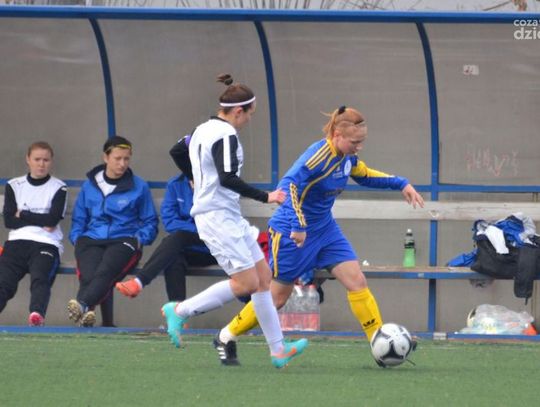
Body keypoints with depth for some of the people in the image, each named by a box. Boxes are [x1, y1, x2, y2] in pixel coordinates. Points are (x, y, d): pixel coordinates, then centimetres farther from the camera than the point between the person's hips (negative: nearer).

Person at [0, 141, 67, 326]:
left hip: (46, 244, -3)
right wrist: (40, 220, -3)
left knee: (40, 279, -31)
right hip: (17, 242, 3)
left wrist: (23, 215, 2)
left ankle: (37, 314, -57)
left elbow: (53, 219, -4)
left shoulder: (58, 188, 11)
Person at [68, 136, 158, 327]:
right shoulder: (89, 186, 18)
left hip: (124, 240, -3)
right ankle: (86, 312, -50)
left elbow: (150, 223, 13)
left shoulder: (139, 187, 11)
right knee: (88, 274, -30)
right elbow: (78, 220, 24)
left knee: (105, 270, -36)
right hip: (91, 240, 3)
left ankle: (83, 304, -58)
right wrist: (77, 238, 5)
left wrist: (139, 239, -5)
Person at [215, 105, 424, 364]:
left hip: (324, 229, 8)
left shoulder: (347, 158, 0)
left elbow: (365, 176, 21)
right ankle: (226, 338, 17)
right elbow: (289, 185, -35)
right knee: (277, 296, 2)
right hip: (293, 233, -8)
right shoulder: (319, 155, -26)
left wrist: (401, 184, 14)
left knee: (357, 281, -5)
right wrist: (298, 225, -40)